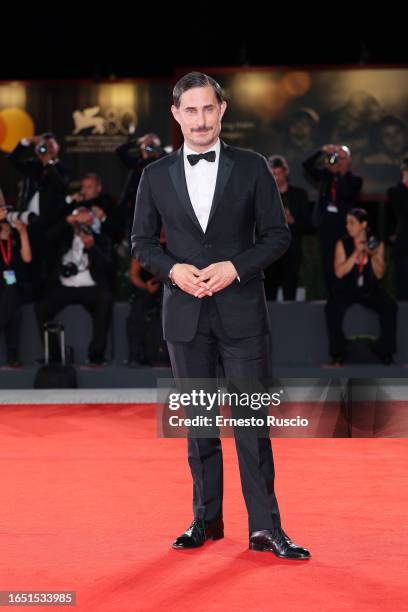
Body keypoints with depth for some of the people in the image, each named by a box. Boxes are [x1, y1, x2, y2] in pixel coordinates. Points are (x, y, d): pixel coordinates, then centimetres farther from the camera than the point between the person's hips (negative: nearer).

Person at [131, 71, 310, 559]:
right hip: (185, 316, 2)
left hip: (241, 313, -2)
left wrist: (235, 267, -13)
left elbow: (277, 235, 1)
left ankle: (264, 527, 1)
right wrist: (173, 270, -10)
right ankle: (206, 519, 19)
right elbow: (141, 241, 9)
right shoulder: (156, 175, 6)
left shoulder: (251, 167, 2)